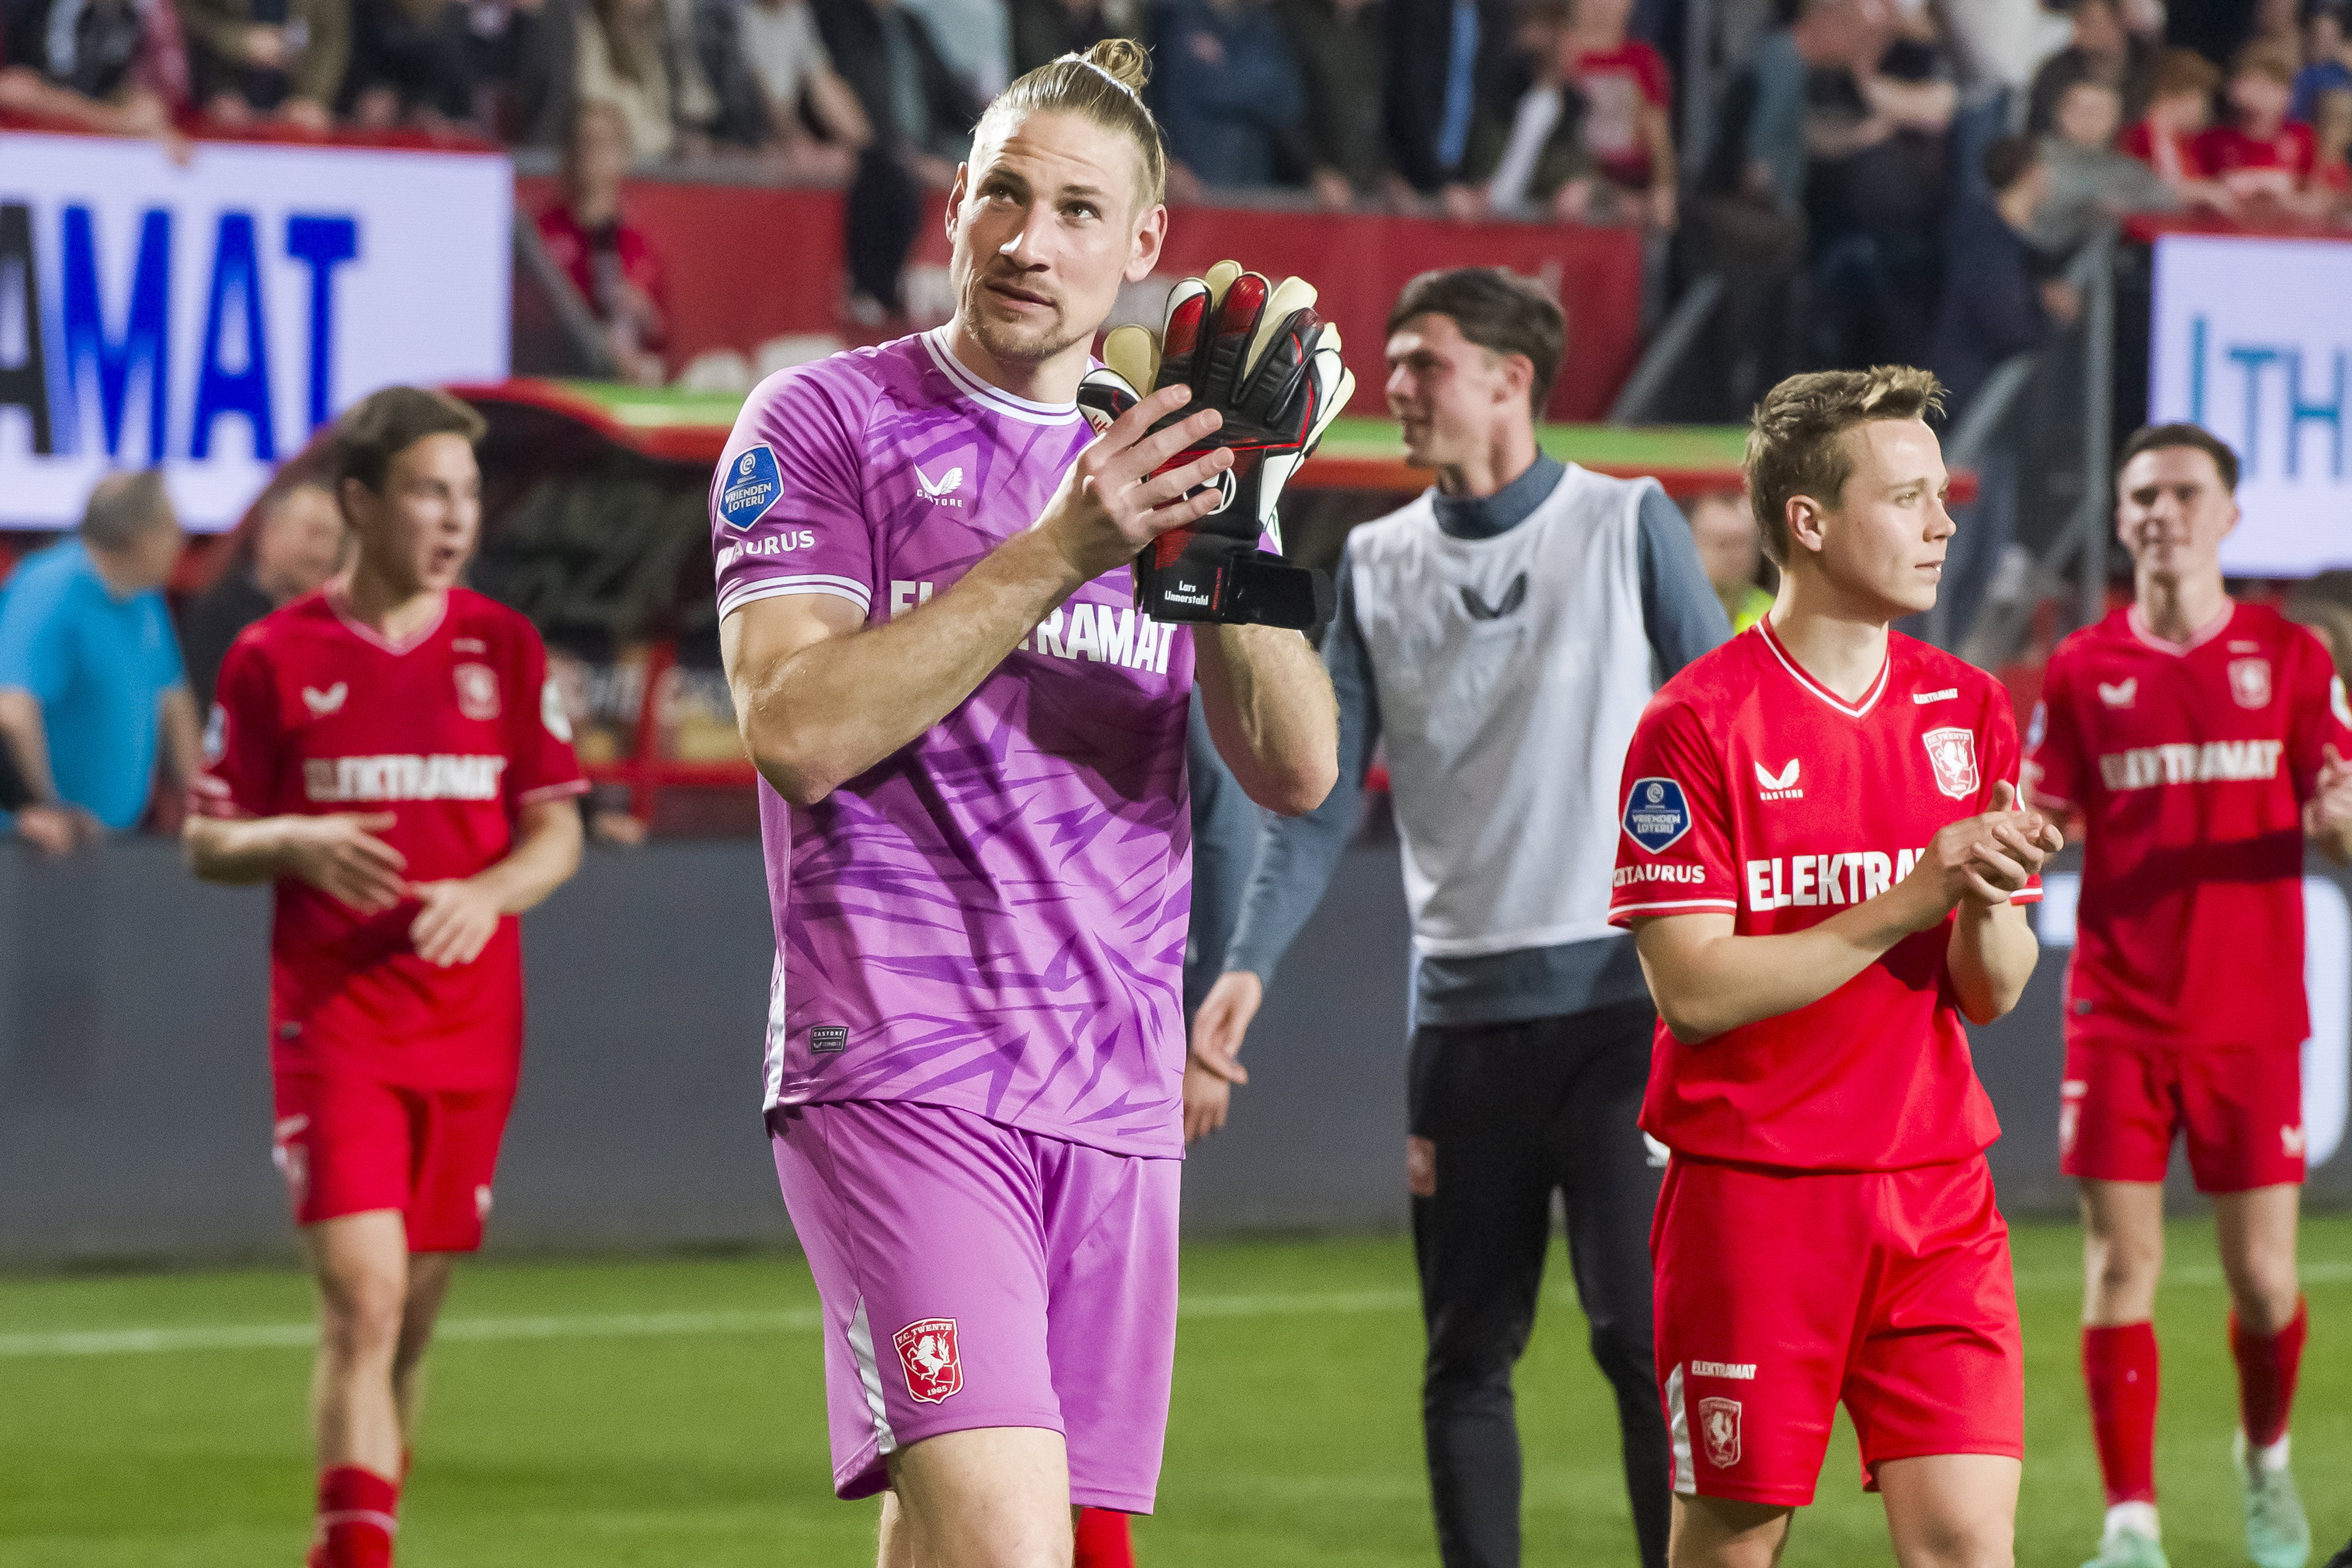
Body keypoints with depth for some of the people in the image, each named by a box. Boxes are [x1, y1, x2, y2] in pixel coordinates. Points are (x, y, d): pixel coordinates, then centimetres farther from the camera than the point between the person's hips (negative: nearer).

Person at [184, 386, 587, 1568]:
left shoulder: (505, 648, 7)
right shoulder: (273, 658, 0)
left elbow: (558, 836, 7)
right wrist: (296, 844, -16)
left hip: (470, 1020, 3)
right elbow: (207, 843, 5)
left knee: (413, 1315, 8)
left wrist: (488, 892, -14)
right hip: (332, 1020, -3)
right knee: (362, 1296, -15)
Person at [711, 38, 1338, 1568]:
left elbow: (1298, 769, 5)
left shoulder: (1166, 460, 16)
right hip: (901, 1076, -5)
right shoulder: (824, 424, 1)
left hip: (1115, 1097, 5)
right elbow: (799, 729, -12)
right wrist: (1058, 551, -16)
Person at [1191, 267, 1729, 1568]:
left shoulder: (1626, 525, 1)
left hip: (1618, 996, -4)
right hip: (1462, 1011, 4)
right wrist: (1247, 970, -6)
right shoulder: (1377, 563, 11)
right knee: (1465, 1361, 5)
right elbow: (1324, 800, 8)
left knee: (1642, 1333, -12)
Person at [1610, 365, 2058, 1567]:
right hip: (1750, 1187, -4)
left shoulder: (1968, 711, 9)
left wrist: (1990, 906, -15)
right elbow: (1694, 989, -14)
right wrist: (1915, 898, -18)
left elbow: (1993, 993, 9)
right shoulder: (1697, 722, -8)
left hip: (1936, 1194, 4)